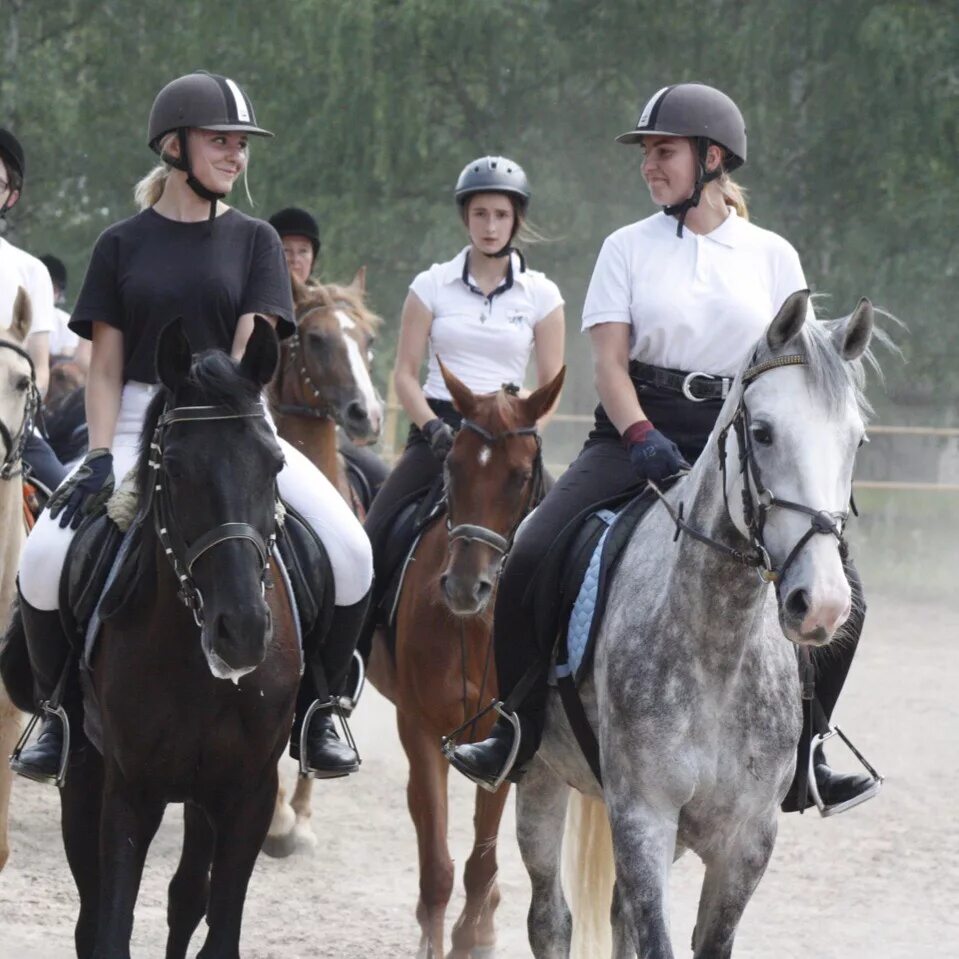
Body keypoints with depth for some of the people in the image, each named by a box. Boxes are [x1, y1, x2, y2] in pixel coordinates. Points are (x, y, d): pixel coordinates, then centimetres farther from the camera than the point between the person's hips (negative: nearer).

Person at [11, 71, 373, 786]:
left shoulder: (254, 242, 8)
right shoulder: (123, 245, 7)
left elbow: (251, 353, -2)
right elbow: (106, 364, 5)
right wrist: (100, 456, -11)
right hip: (138, 423, -1)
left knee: (350, 551, -21)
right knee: (45, 556, -26)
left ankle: (316, 706, 1)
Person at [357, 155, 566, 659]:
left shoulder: (540, 295, 6)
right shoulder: (432, 286, 6)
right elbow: (405, 374, 4)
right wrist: (436, 429, -12)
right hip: (436, 427, 0)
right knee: (374, 539, -16)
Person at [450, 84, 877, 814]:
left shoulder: (771, 255, 9)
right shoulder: (629, 248, 6)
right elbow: (609, 362, -2)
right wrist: (641, 437, -19)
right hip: (638, 432, -1)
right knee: (530, 560, -22)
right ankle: (517, 732, -7)